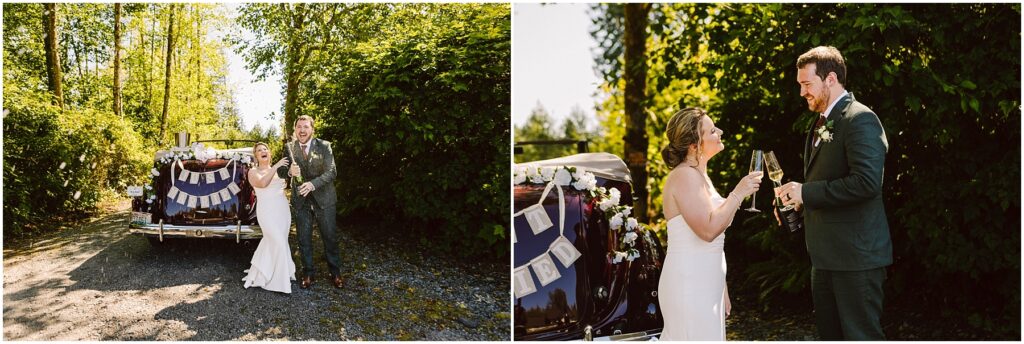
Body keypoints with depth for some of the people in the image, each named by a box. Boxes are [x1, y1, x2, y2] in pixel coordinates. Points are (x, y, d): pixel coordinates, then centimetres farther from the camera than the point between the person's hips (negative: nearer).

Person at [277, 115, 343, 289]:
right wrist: (289, 171, -27)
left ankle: (335, 273, 21)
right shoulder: (289, 148, -1)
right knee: (304, 239, 10)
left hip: (323, 198, -2)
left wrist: (312, 184, -30)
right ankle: (308, 273, 24)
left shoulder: (324, 146, -8)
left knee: (330, 237, 7)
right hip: (300, 200, 2)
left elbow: (331, 171, -15)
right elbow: (280, 170, -3)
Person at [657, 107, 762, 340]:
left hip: (706, 285, 9)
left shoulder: (699, 175, 16)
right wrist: (738, 194, -16)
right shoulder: (684, 176, -15)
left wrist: (722, 291, 20)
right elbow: (707, 230, -24)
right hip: (689, 288, -9)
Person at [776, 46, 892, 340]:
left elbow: (867, 181, -26)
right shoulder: (822, 123, 15)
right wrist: (799, 202, 7)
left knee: (861, 335, 0)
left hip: (855, 254, -9)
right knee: (830, 334, 18)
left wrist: (806, 192, -21)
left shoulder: (860, 120, -14)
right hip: (825, 255, 9)